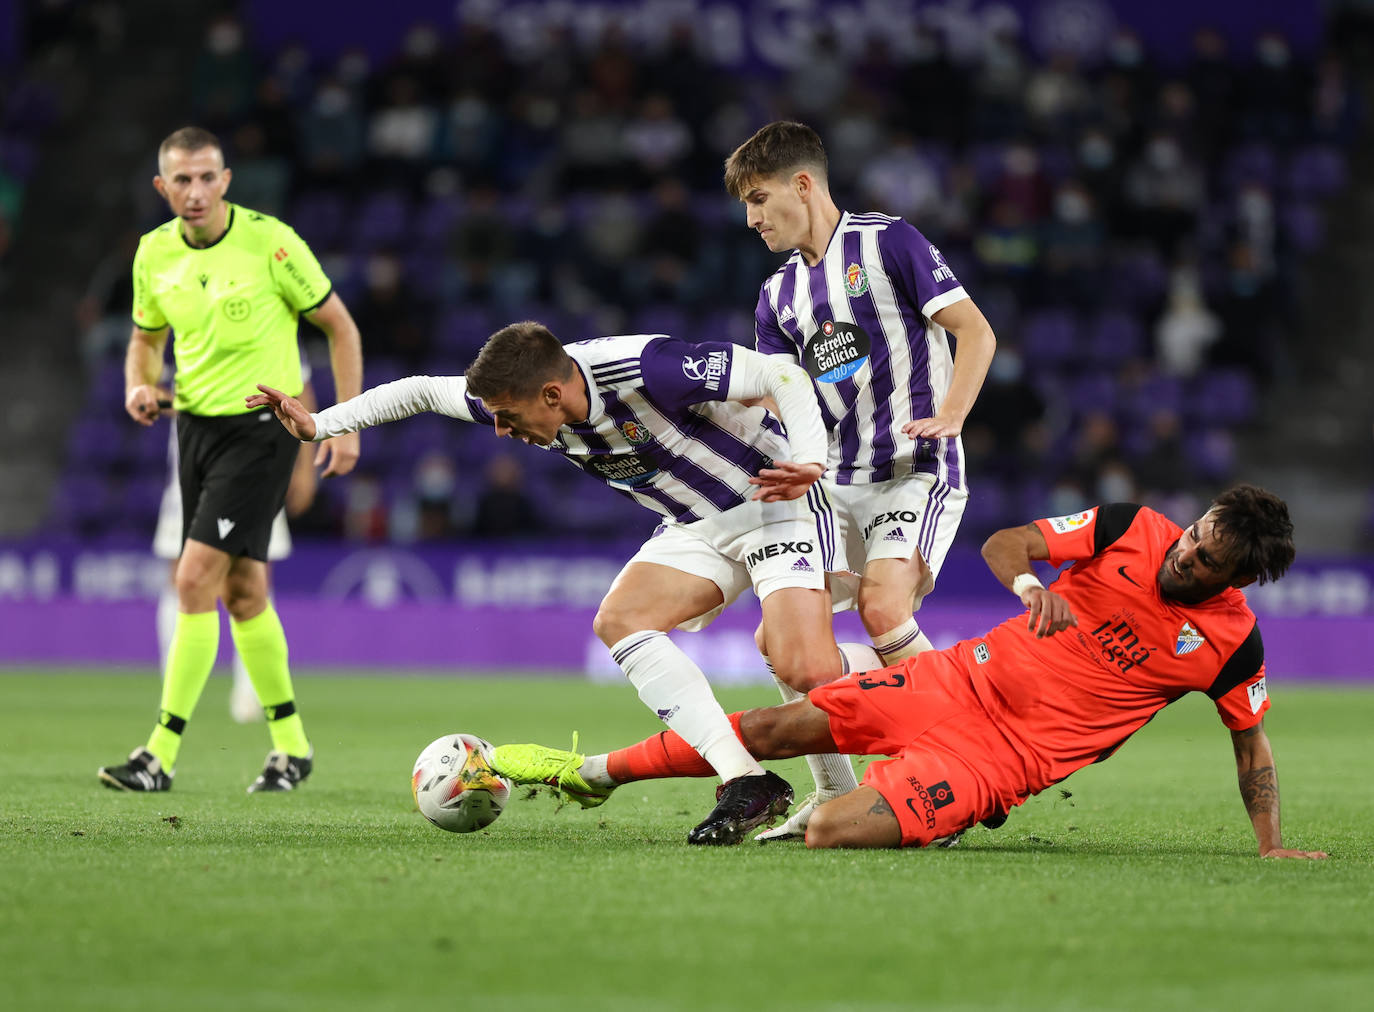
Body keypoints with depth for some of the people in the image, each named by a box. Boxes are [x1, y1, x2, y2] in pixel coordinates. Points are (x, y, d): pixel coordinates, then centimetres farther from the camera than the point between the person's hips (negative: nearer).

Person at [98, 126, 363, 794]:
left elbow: (340, 326, -4)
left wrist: (346, 424, -8)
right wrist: (138, 387, -3)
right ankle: (291, 745, 24)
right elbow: (146, 338, 19)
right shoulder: (154, 253, 2)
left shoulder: (270, 242, -13)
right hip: (196, 425, 6)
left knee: (196, 579, -15)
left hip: (261, 425, -6)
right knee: (241, 589, 11)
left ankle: (162, 754, -14)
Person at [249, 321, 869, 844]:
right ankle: (746, 783, -21)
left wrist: (808, 460, -39)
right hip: (694, 527, 7)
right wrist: (319, 424, 2)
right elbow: (422, 392, 7)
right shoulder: (524, 399, -10)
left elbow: (784, 375, -24)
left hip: (772, 502, -7)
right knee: (618, 621, -16)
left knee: (804, 670, -27)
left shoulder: (649, 371, -32)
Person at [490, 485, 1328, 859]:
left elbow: (1252, 741, 7)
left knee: (834, 833, -23)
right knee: (779, 727, -4)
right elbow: (1003, 544, 1)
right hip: (967, 679, 3)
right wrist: (1032, 586, -21)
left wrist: (1271, 845, 1)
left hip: (1008, 758, -3)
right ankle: (593, 773, 13)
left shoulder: (1233, 644, -9)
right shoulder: (1132, 529, -4)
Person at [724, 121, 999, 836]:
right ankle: (835, 794, 8)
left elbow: (975, 331, -8)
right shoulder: (779, 297, 14)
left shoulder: (887, 242, -5)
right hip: (838, 484, 7)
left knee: (884, 610, -28)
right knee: (780, 636, -4)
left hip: (916, 471, -7)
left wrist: (949, 415, -21)